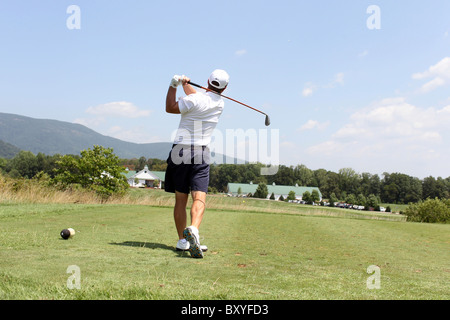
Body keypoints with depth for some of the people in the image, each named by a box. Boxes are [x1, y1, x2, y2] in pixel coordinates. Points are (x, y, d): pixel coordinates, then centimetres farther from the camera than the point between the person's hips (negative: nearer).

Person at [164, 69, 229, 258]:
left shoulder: (194, 100, -10)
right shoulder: (220, 103, 7)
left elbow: (170, 108, 4)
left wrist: (174, 85, 5)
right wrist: (185, 84, 29)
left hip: (180, 151, -1)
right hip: (201, 154, 1)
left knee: (180, 199, 7)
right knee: (199, 198, -9)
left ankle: (182, 241, 11)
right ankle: (193, 230, -35)